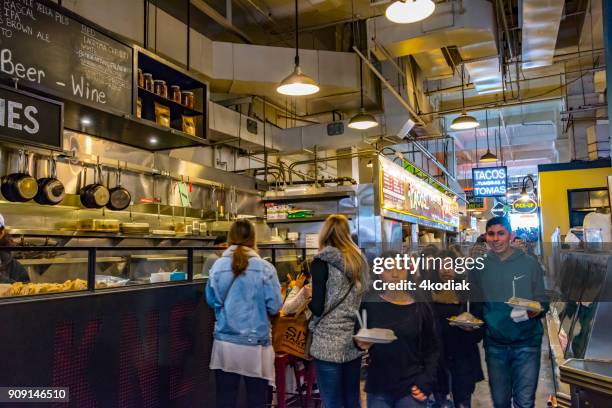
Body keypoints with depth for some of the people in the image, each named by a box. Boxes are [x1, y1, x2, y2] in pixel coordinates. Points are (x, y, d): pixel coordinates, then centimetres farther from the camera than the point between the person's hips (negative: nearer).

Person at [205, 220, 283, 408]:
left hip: (224, 344, 2)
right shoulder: (265, 268, -11)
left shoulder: (217, 266, -4)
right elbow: (275, 307, -6)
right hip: (256, 345, -2)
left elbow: (211, 301, 9)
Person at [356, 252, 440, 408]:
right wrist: (361, 344, -14)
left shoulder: (420, 306, -3)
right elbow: (356, 338, 6)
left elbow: (432, 349, 3)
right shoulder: (369, 303, -4)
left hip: (412, 388, 0)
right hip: (378, 388, 0)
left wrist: (426, 382, -5)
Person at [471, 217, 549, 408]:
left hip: (526, 342, -2)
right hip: (494, 344, 2)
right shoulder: (480, 267, 2)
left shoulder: (530, 263, -3)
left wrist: (537, 310, -20)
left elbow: (542, 300, 1)